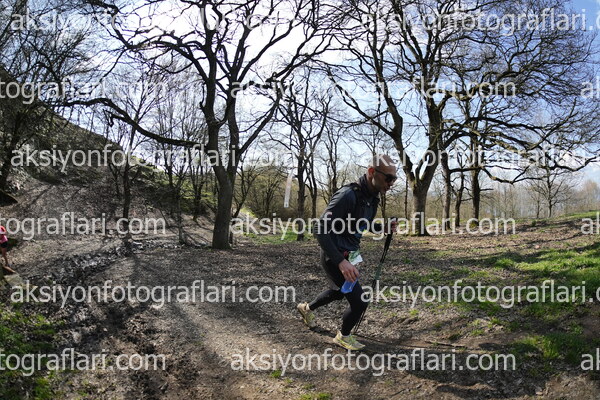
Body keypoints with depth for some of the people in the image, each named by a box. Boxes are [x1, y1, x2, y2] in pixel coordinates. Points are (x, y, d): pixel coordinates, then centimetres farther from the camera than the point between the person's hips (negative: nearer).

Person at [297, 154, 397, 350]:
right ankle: (343, 337, 23)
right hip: (334, 258, -9)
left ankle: (307, 308, 56)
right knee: (359, 301, -6)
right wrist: (341, 262, -38)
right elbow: (321, 231, -30)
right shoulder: (347, 195, -28)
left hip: (348, 256, 9)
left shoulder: (372, 198, 1)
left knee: (338, 292, 28)